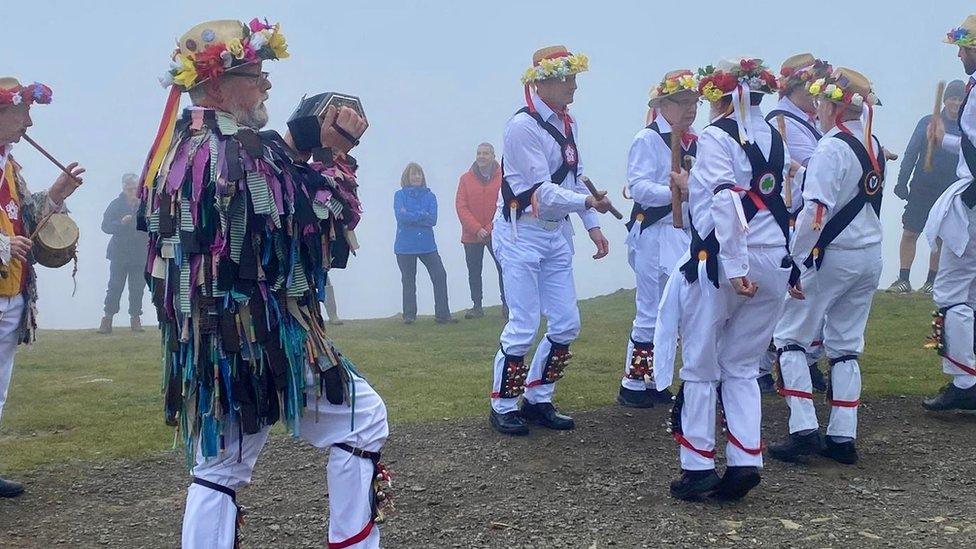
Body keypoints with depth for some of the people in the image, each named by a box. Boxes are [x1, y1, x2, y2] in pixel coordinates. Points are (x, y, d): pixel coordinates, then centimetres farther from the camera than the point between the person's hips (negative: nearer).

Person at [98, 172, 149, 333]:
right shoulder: (116, 204, 2)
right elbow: (105, 226, -2)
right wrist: (121, 222, -17)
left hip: (139, 254, 1)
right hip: (119, 253, -1)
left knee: (137, 288, 5)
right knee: (115, 287, -1)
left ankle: (135, 319, 15)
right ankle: (107, 319, 2)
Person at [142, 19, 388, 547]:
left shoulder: (174, 151, 10)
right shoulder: (247, 151, -17)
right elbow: (321, 226, -16)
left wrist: (306, 149, 12)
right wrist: (335, 155, -5)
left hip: (201, 340, 8)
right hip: (263, 337, -8)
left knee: (218, 470, 15)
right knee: (362, 418, 8)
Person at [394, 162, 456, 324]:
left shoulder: (430, 196, 6)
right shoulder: (400, 195, 1)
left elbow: (433, 219, -7)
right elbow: (401, 216, -15)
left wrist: (411, 216, -12)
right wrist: (422, 215, -11)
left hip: (427, 244, 2)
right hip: (405, 246, -2)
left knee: (440, 275, -6)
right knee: (408, 281, 7)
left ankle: (442, 314, 0)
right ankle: (409, 315, 17)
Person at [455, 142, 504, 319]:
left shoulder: (503, 178, -2)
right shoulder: (466, 179, 1)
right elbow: (461, 207, -4)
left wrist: (493, 227, -14)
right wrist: (477, 229, -13)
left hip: (496, 234, -2)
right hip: (471, 236, 2)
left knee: (504, 268, -3)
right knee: (474, 272, 8)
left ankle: (507, 304, 7)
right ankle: (477, 306, 17)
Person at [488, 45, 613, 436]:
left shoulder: (567, 123, 8)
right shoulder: (523, 126, -17)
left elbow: (576, 177, 13)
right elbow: (542, 191, -21)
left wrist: (593, 226, 7)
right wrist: (588, 201, -33)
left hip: (556, 234, 8)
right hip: (521, 234, -8)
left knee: (566, 323, 8)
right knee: (524, 326, -5)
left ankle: (537, 399, 21)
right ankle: (503, 407, 10)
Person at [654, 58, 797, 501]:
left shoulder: (716, 136, -8)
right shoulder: (774, 138, 12)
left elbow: (726, 203, -19)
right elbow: (786, 201, 14)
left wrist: (735, 268, -21)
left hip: (723, 264, -6)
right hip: (774, 264, 6)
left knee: (701, 368, 7)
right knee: (742, 369, 14)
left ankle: (698, 468, 11)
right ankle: (745, 462, 7)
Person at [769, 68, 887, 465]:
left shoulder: (831, 148, -17)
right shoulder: (873, 147, 9)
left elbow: (815, 212, -23)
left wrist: (793, 263, -19)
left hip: (830, 256, -8)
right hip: (870, 256, 8)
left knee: (790, 338, 3)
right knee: (846, 346, 13)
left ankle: (805, 430, -3)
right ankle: (843, 437, 13)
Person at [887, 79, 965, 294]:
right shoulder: (927, 122, 3)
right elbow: (911, 154, 4)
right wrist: (902, 183, -2)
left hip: (950, 193, 0)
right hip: (921, 189, 0)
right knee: (909, 234, -4)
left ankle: (931, 281, 16)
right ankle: (903, 279, 1)